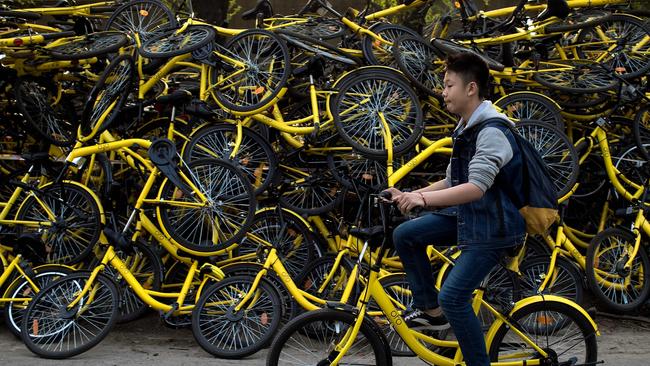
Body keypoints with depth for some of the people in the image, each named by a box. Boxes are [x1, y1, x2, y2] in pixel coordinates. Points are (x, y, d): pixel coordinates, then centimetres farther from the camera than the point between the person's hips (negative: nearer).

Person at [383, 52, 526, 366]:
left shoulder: (492, 131, -21)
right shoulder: (465, 129, 11)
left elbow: (476, 187, -32)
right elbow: (452, 183, 16)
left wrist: (423, 198, -38)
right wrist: (408, 196, 6)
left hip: (493, 225, -10)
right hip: (466, 216, 10)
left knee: (453, 296, -17)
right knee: (405, 235, 1)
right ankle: (432, 311, 12)